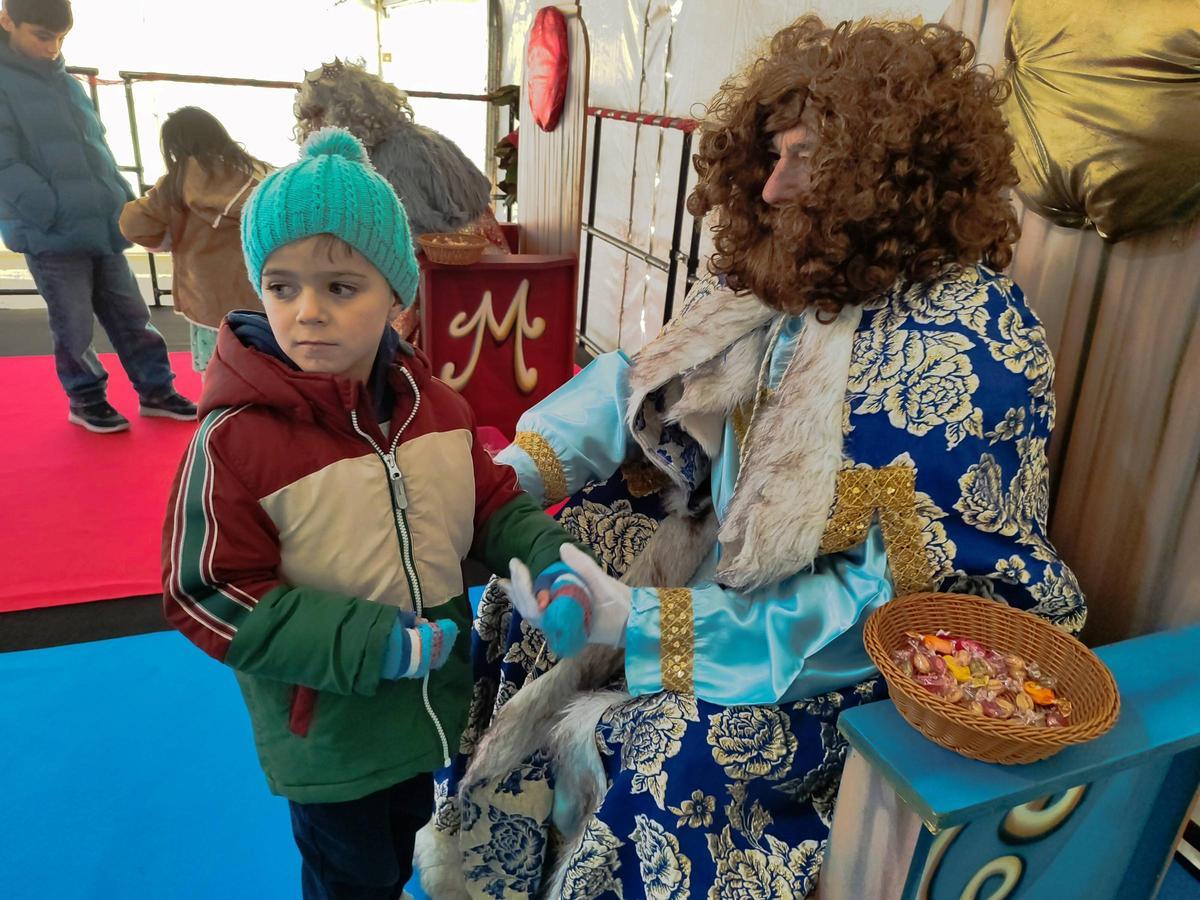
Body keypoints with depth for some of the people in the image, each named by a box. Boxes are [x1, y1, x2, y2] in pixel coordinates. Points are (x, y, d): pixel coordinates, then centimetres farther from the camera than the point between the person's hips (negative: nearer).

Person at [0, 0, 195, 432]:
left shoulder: (66, 83, 15)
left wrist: (127, 204, 10)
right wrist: (58, 214, -19)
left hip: (104, 228, 6)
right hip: (51, 235, -6)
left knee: (131, 315, 10)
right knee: (75, 326, 4)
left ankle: (155, 391, 20)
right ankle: (86, 400, 20)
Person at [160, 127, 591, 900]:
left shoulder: (435, 405, -10)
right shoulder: (235, 438, -25)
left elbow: (494, 503, 1)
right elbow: (206, 596, -21)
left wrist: (551, 566, -19)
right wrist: (375, 644, -27)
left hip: (432, 701, 5)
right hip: (327, 736, -4)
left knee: (406, 837, 33)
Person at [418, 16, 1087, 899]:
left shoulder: (972, 354, -25)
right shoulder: (783, 277, -4)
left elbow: (888, 601, -27)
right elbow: (647, 384, 0)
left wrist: (648, 625, -31)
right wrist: (526, 464, -16)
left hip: (879, 656, -6)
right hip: (732, 553, 7)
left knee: (671, 752, -24)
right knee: (549, 567, 0)